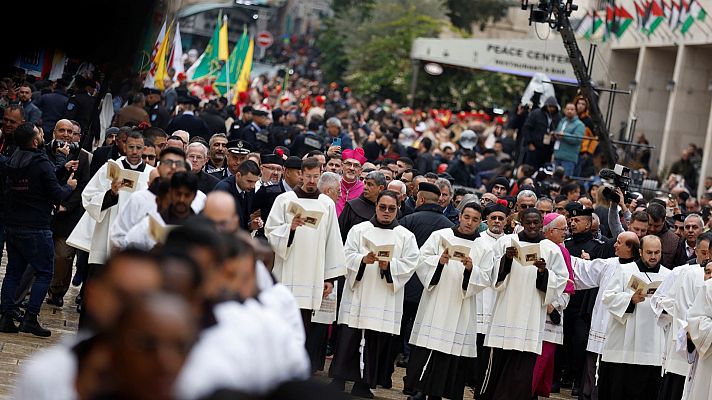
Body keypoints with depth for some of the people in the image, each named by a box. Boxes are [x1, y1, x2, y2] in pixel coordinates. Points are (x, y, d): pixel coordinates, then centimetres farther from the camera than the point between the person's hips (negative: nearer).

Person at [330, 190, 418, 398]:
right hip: (358, 293, -1)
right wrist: (363, 259, -20)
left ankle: (363, 385, 7)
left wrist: (389, 265, -17)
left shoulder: (406, 236, 9)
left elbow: (409, 264, 0)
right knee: (349, 340, -4)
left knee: (377, 342, 0)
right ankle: (338, 382, 0)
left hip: (386, 298, 1)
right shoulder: (359, 230, 7)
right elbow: (347, 255, -1)